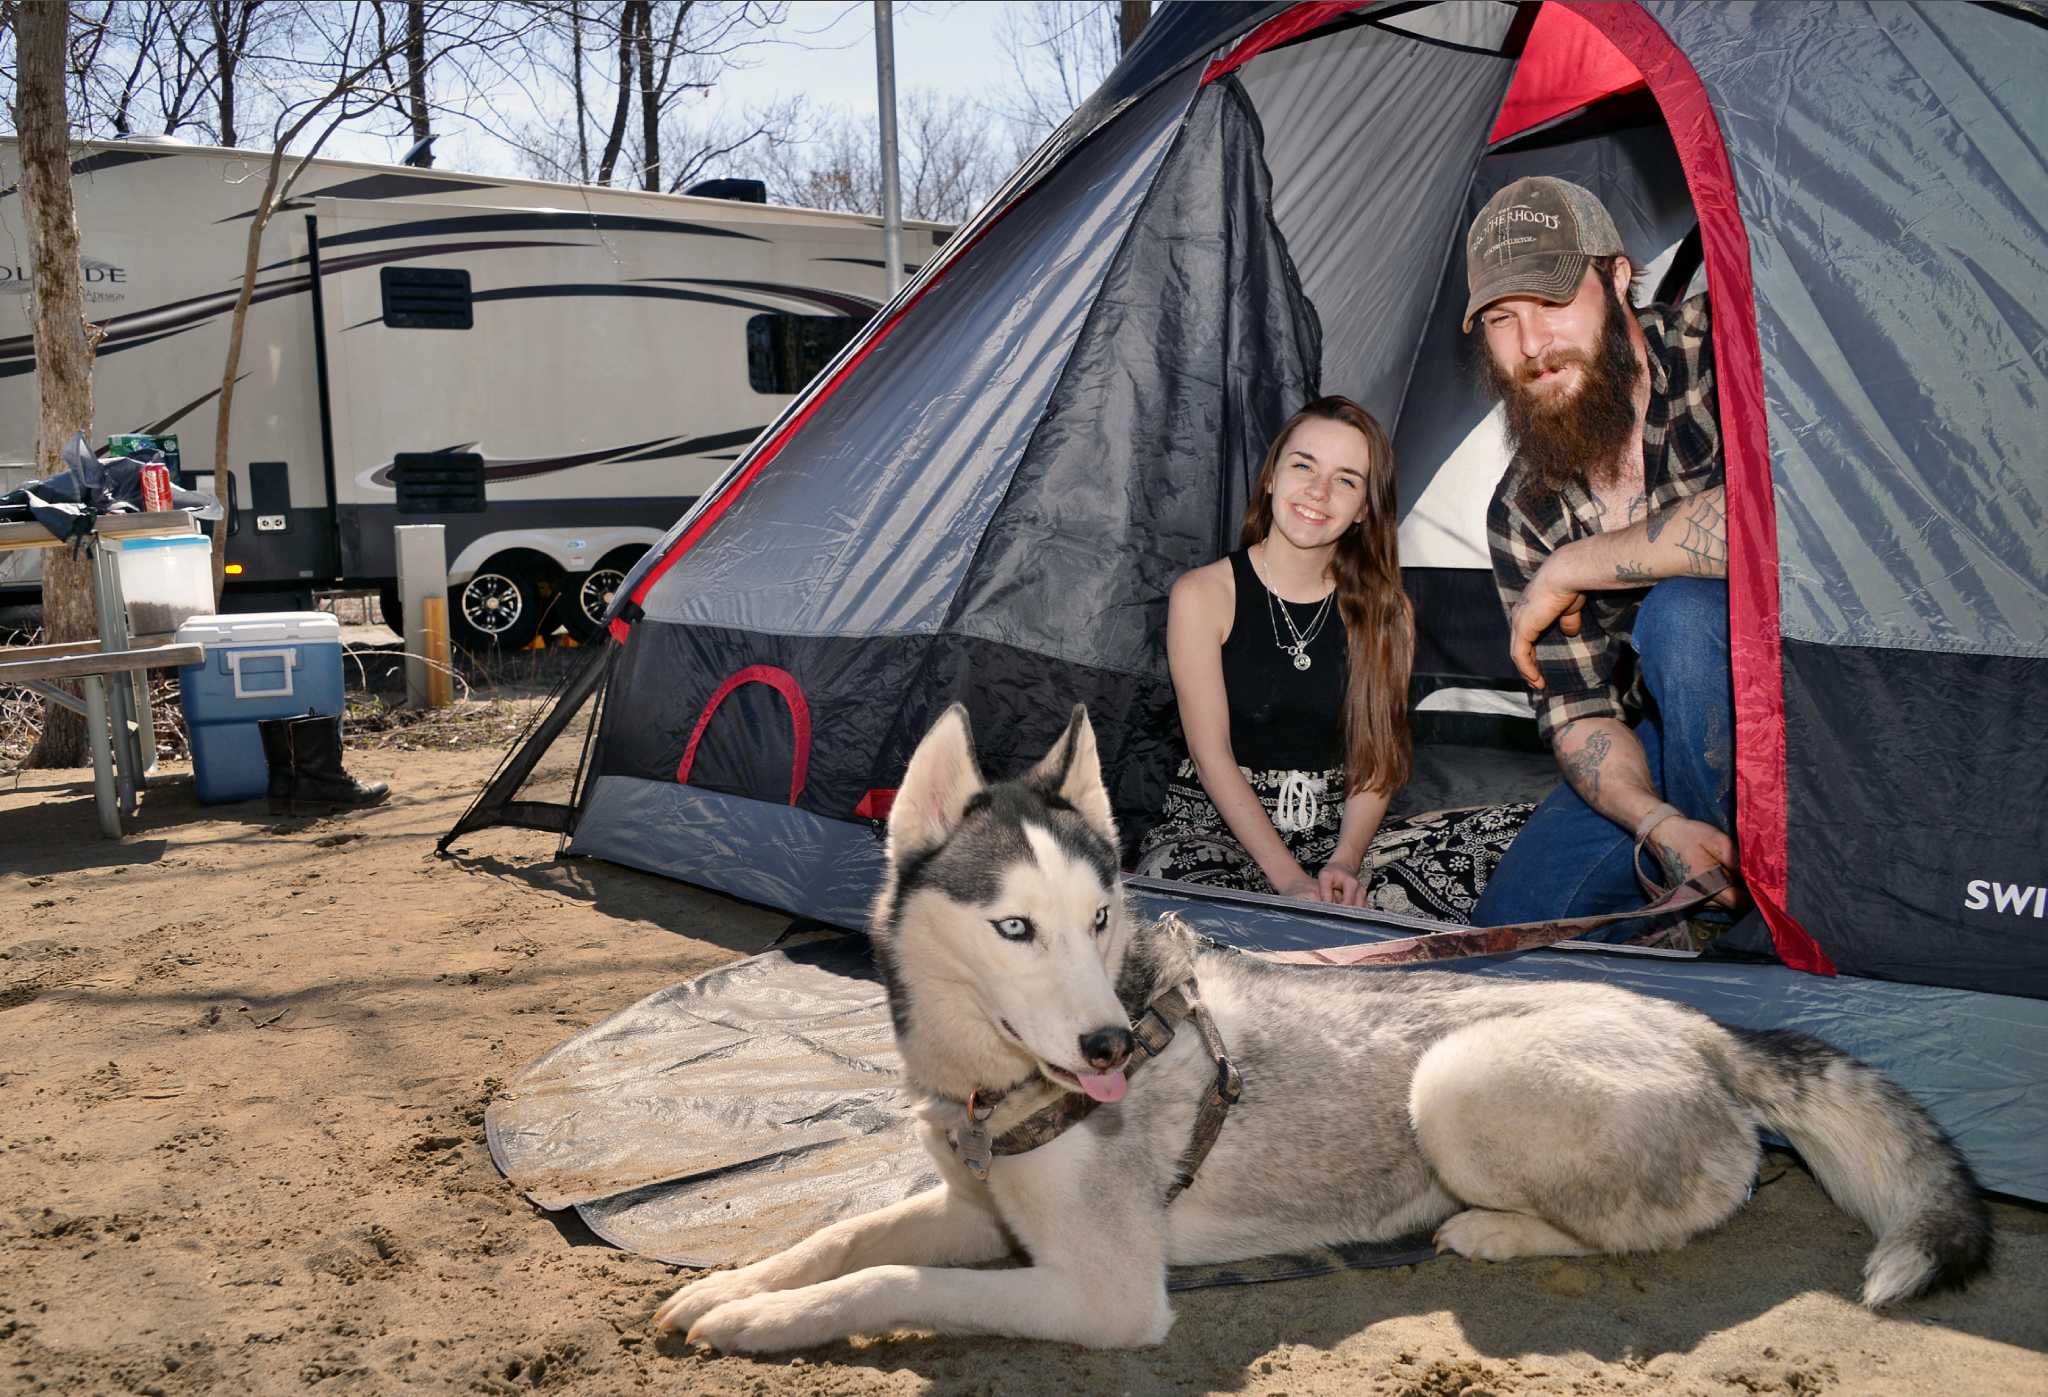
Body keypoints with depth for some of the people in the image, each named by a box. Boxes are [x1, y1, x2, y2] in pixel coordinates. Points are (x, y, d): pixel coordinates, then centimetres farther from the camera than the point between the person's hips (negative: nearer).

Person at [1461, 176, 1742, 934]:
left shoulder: (1715, 347, -19)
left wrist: (1573, 568, -26)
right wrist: (1656, 822, -28)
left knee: (1684, 612, -35)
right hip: (1674, 736, 5)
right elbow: (1577, 709, -7)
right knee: (1512, 927, -7)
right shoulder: (1522, 512, -5)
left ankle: (1720, 910, -16)